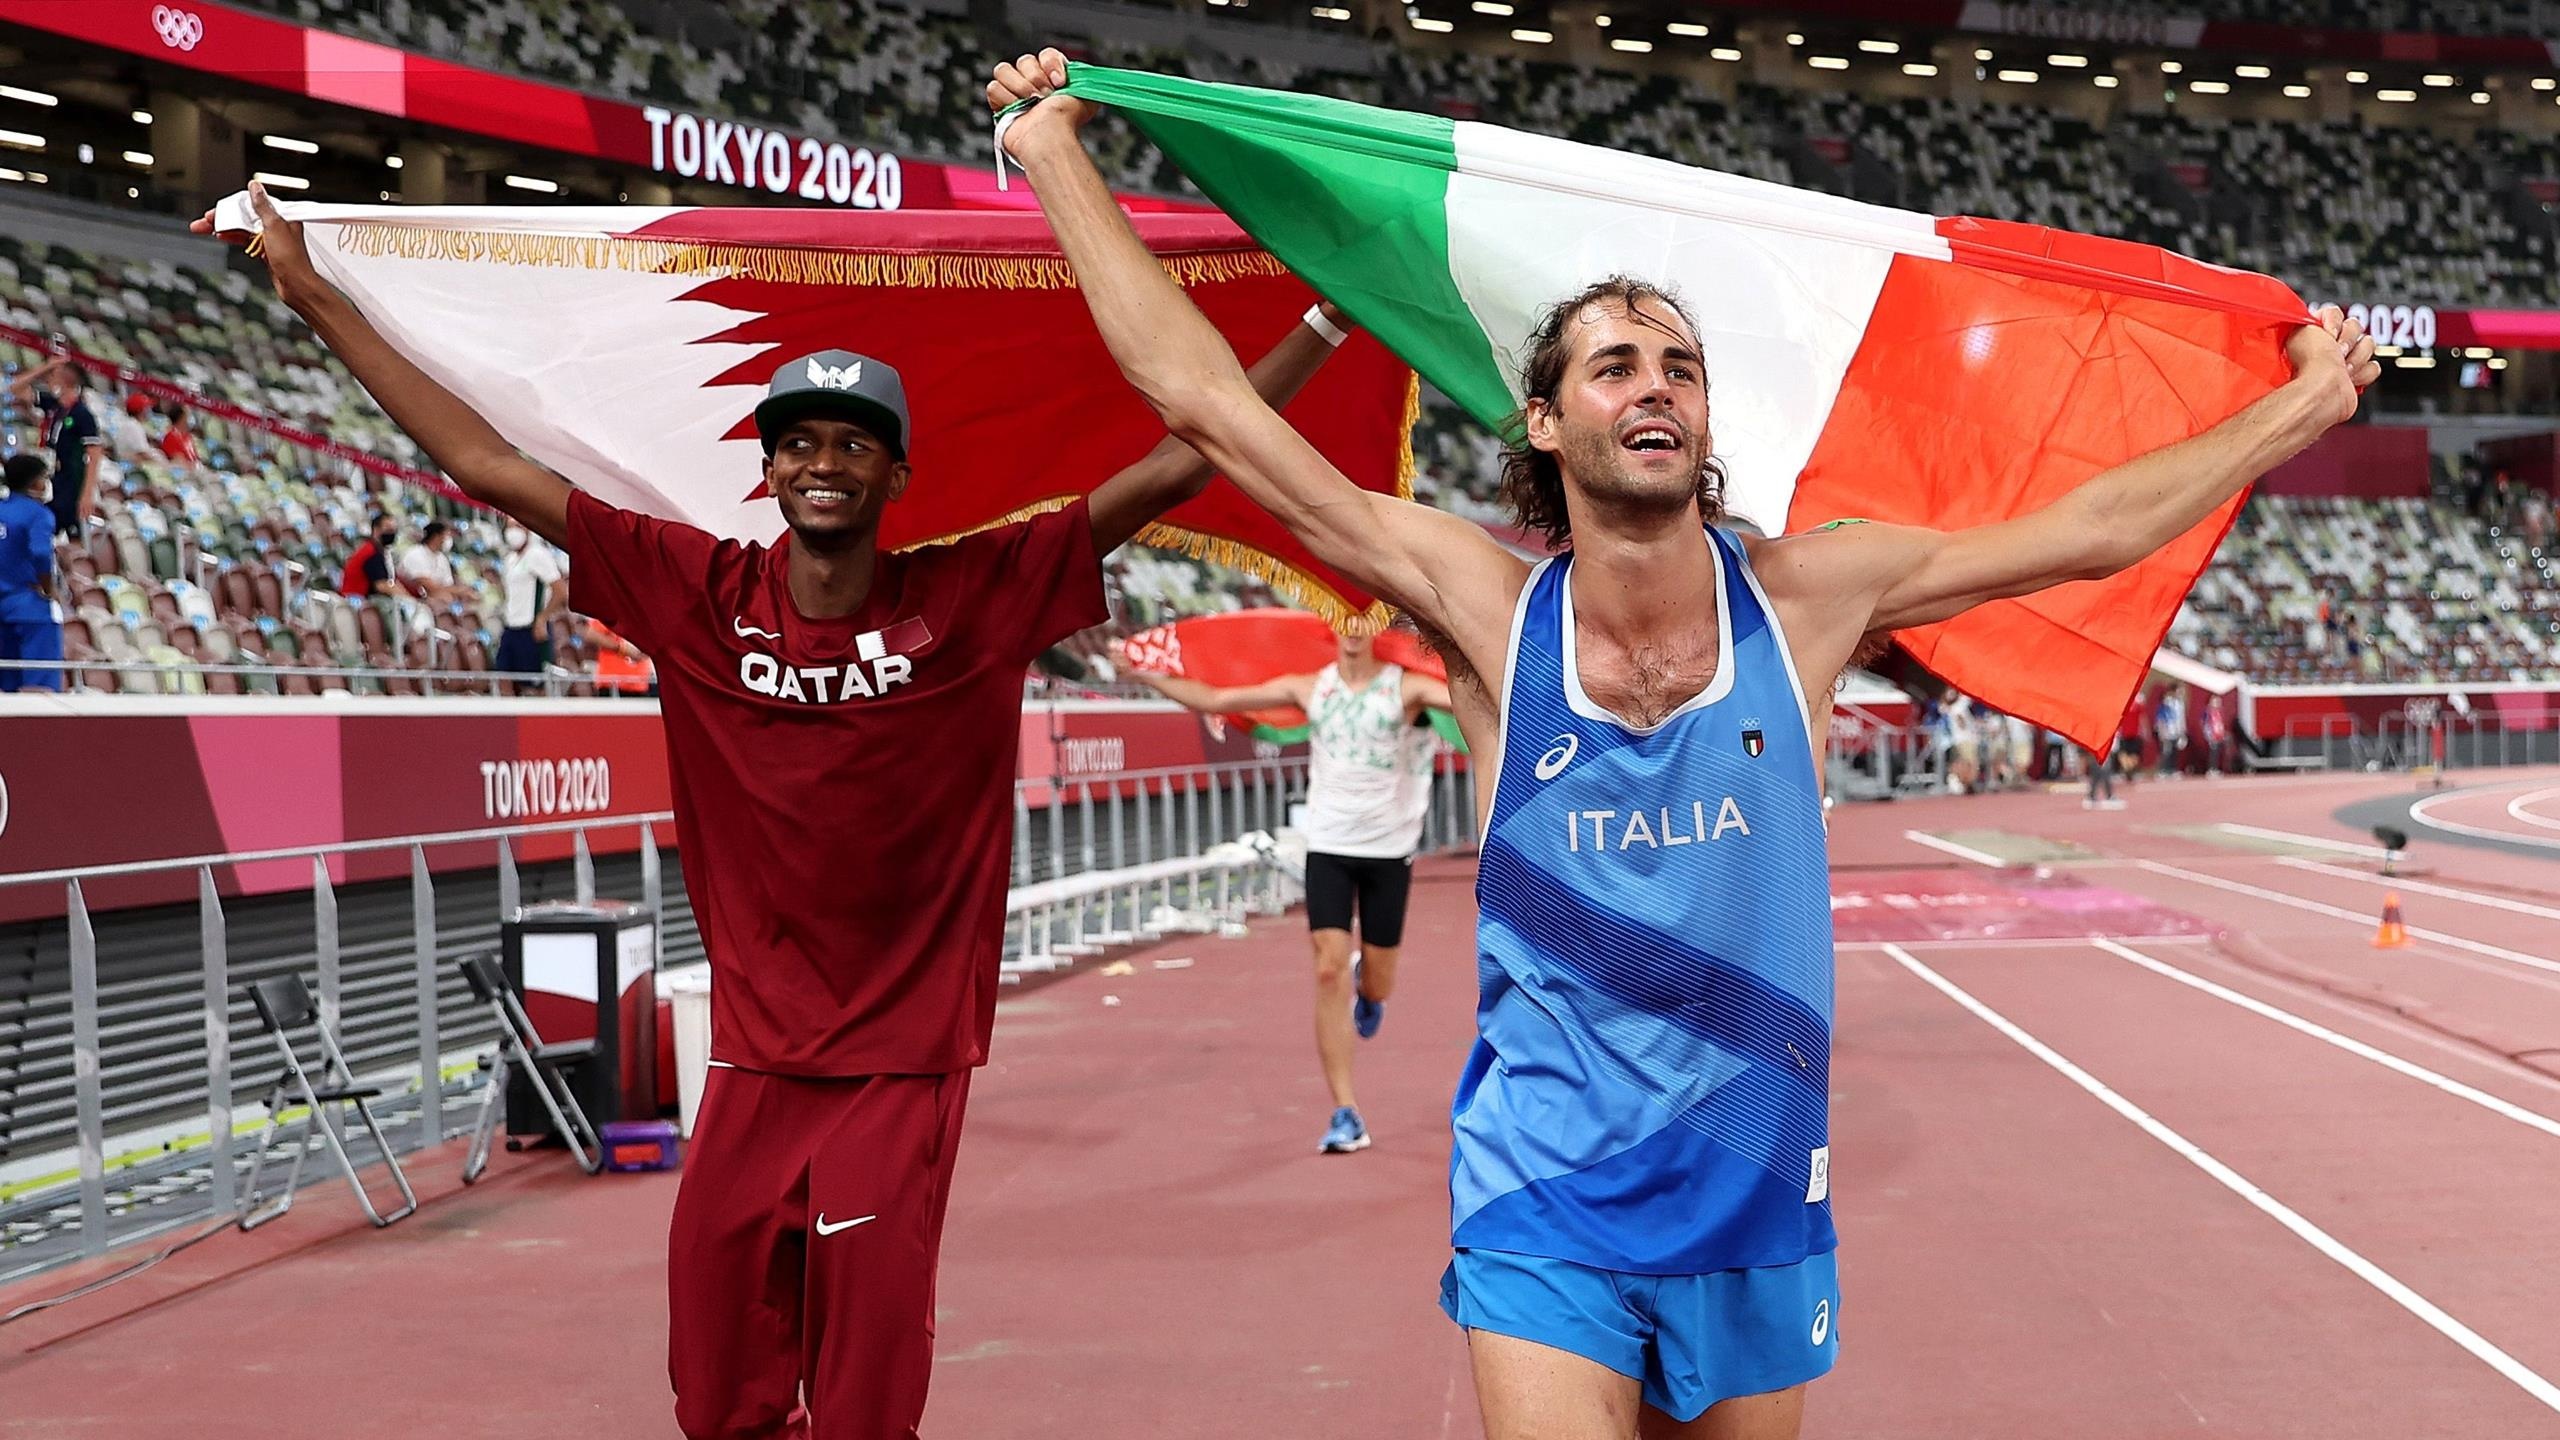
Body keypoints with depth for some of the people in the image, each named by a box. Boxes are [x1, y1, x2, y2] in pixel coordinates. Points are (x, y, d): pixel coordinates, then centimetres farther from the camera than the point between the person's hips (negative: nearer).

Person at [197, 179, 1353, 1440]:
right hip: (752, 1068, 2)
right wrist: (316, 301, 1)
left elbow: (1177, 466, -7)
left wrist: (1327, 320, -10)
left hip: (904, 1072, -2)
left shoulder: (977, 598, -6)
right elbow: (488, 467, 1)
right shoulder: (701, 594, -2)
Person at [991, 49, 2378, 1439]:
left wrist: (2304, 405, 12)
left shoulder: (1800, 597, -3)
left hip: (1755, 1201, 2)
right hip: (1544, 1214, -2)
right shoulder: (1488, 610, -7)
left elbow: (2087, 530, 5)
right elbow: (1205, 398, -7)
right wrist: (1057, 155, -4)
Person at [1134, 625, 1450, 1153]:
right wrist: (1142, 672, 3)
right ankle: (1346, 1114, -7)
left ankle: (1368, 985, 50)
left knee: (1376, 982, 9)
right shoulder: (1308, 688, 3)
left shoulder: (1406, 686, -5)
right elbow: (1213, 699, 6)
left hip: (1388, 851, -1)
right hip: (1328, 847, 1)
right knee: (1329, 973, -10)